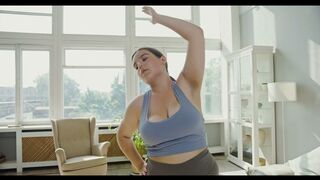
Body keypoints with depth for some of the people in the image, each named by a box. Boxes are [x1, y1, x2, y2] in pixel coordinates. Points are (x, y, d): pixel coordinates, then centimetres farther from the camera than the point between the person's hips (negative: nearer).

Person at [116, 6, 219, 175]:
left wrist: (157, 17, -7)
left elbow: (196, 33, -17)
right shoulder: (138, 105, -5)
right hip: (159, 171, 2)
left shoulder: (187, 86, -11)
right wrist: (139, 165, 11)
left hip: (201, 168, -1)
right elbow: (123, 135, 13)